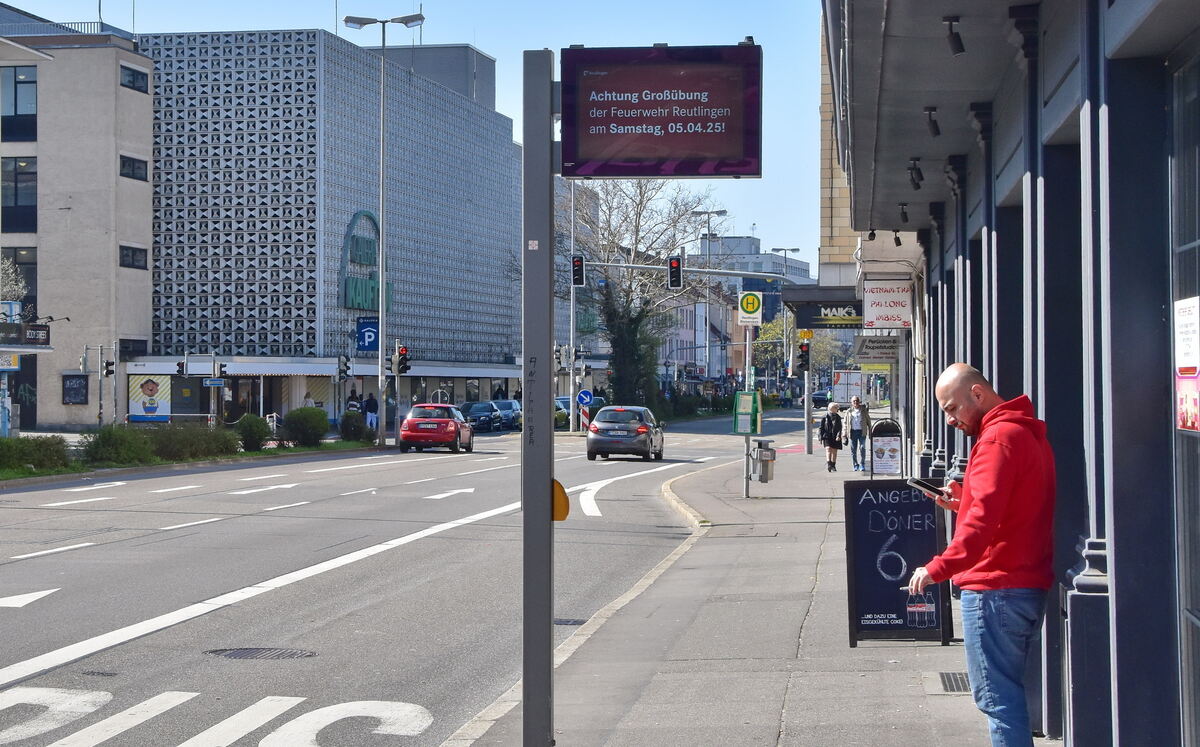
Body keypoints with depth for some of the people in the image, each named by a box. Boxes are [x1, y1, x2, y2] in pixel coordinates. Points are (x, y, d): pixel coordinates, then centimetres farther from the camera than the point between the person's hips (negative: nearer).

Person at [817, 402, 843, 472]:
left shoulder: (838, 418, 6)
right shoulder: (825, 418, 1)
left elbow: (840, 428, 1)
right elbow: (821, 428, 4)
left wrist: (838, 436, -13)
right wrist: (821, 438, 0)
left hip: (835, 437, 3)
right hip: (827, 437, -3)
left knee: (834, 452, 9)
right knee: (828, 450, -17)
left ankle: (833, 466, 20)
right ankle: (828, 464, -29)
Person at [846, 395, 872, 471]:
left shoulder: (864, 410, 8)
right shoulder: (849, 412, 10)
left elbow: (868, 421, 12)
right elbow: (845, 422, 10)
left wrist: (869, 432, 7)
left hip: (862, 431, -1)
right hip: (853, 431, 1)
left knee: (862, 448, -11)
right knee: (853, 449, 1)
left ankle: (862, 465, -5)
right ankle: (855, 465, 11)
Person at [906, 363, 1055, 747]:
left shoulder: (998, 438, -14)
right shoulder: (1029, 433, 18)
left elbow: (985, 517, -25)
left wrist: (938, 568, -29)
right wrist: (963, 503, 13)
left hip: (994, 589, -10)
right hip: (1029, 585, 10)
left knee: (996, 696, -7)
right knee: (1010, 691, 16)